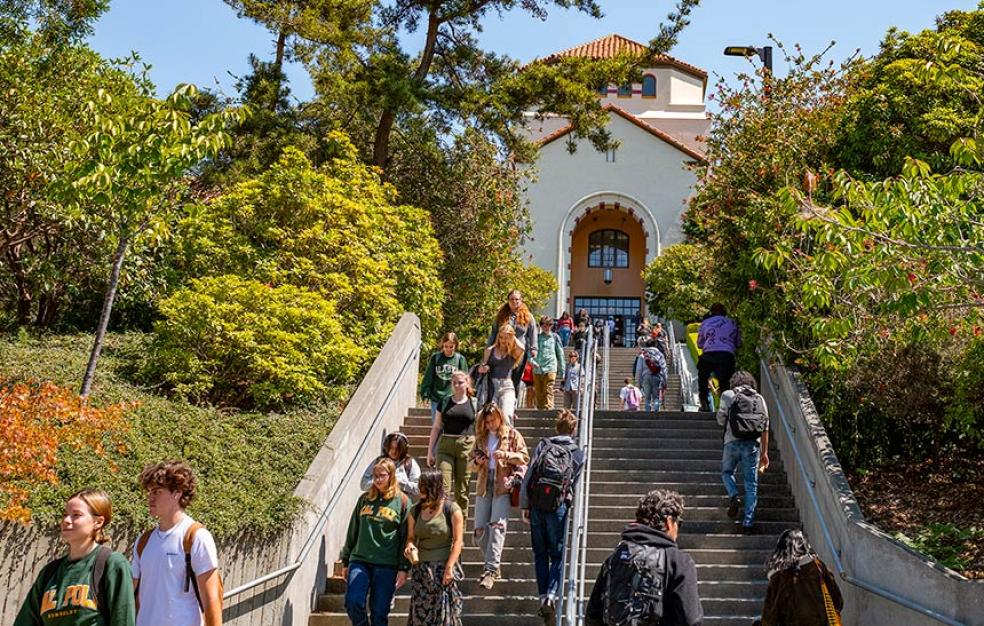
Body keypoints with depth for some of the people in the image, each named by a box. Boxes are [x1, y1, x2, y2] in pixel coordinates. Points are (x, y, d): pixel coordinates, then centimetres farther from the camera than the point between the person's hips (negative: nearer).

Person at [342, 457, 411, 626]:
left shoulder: (402, 502, 2)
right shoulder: (364, 499, 11)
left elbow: (406, 538, 0)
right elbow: (353, 531, 16)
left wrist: (404, 568, -5)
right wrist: (345, 561, 15)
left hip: (387, 565, -3)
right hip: (359, 561, 3)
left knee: (380, 612, 1)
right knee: (352, 603, -13)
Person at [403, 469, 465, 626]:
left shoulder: (451, 509, -6)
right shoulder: (416, 511, 8)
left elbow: (458, 541, -7)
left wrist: (449, 567, -14)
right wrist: (410, 546, -8)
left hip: (443, 568, -4)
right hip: (420, 569, 4)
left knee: (444, 613, -2)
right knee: (420, 613, 3)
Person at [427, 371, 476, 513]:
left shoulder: (473, 403, 7)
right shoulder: (445, 402, 11)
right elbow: (436, 428, 13)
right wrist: (430, 451, 8)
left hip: (466, 447, -1)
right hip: (445, 447, 1)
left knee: (462, 491, 3)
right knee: (443, 488, -9)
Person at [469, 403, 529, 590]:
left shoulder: (512, 434, 5)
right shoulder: (481, 438, 16)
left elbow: (524, 457, 0)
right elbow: (472, 466, 21)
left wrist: (506, 455, -15)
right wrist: (477, 462, -2)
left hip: (503, 485, -5)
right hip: (483, 486, 5)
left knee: (497, 525, -18)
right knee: (479, 530, 0)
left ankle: (490, 570, -19)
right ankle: (493, 565, 17)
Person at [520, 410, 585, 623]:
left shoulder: (543, 445, 6)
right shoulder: (578, 453, 4)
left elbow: (527, 477, 1)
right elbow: (574, 484, 4)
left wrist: (524, 506, 4)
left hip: (536, 504, 2)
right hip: (558, 506, -2)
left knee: (540, 552, 13)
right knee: (557, 555, 8)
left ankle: (543, 597, 10)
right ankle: (551, 595, -10)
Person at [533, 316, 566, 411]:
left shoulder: (555, 337, 9)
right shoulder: (537, 337, 11)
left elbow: (560, 353, 13)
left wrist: (562, 369, 10)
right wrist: (532, 361, -12)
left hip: (550, 368, -2)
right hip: (537, 369, 3)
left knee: (548, 391, -13)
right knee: (538, 392, 6)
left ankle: (548, 408, -19)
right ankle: (540, 409, 13)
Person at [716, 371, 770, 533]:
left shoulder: (728, 395, 4)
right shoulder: (760, 398, 11)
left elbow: (721, 420, 7)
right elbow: (765, 427, 8)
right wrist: (765, 452, 11)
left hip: (733, 442, -2)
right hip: (753, 445, 2)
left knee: (727, 472, 22)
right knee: (751, 484, 6)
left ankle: (734, 496, -5)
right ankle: (748, 522, 3)